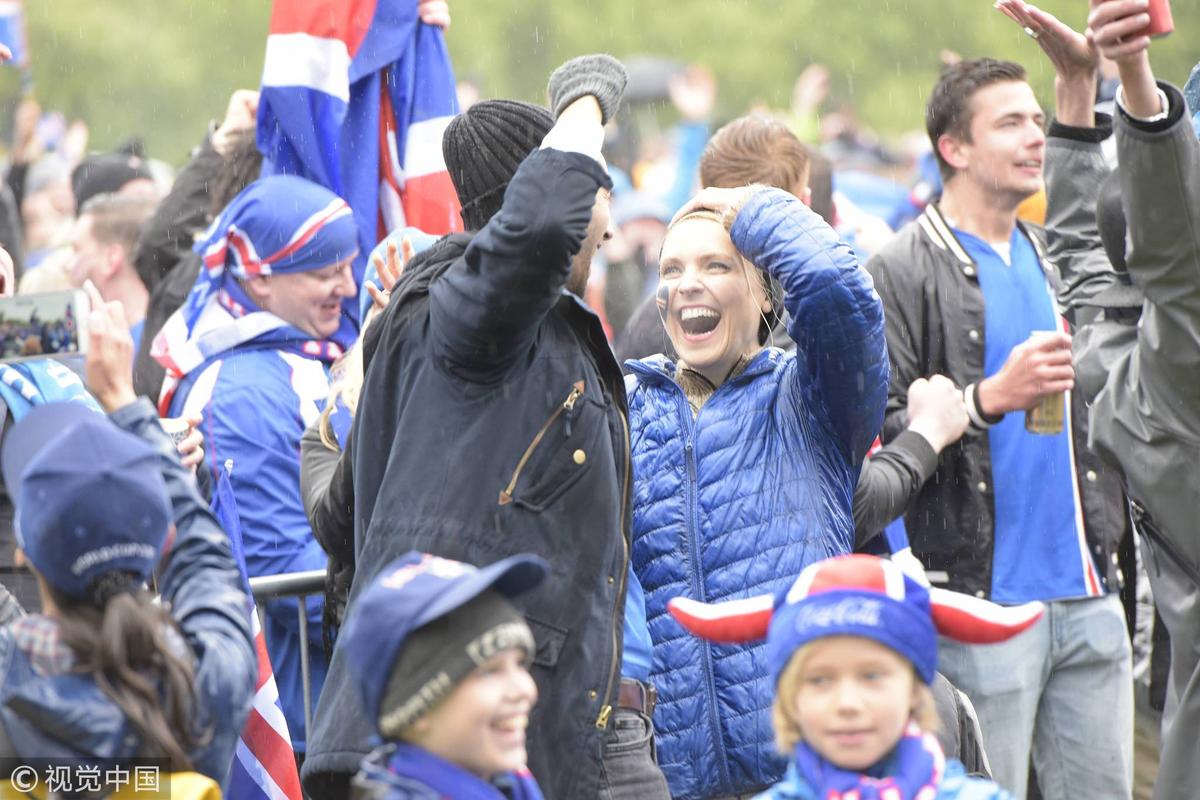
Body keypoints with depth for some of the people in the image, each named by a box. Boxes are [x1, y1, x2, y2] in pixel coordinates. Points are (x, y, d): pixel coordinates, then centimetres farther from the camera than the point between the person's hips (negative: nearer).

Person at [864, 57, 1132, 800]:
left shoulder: (1051, 259, 18)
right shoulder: (904, 272, -6)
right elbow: (870, 436, -14)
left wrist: (1111, 540, 18)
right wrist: (990, 398, -23)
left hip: (1086, 597, 7)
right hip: (981, 599, -7)